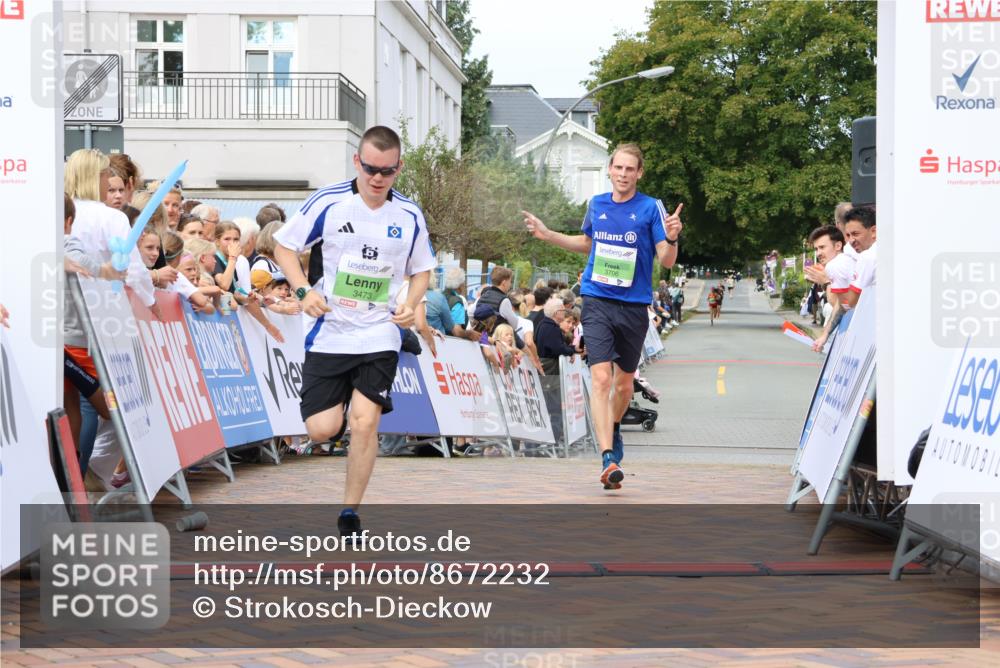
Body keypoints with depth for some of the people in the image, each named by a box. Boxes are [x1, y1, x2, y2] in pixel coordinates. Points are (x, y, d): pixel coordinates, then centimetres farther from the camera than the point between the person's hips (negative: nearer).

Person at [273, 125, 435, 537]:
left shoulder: (410, 216, 2)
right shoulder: (327, 202, -7)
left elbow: (422, 270, 15)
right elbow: (283, 246, 2)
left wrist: (411, 304, -6)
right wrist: (303, 290, -14)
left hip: (379, 335, 1)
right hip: (328, 332, -1)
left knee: (365, 422, -13)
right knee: (321, 431, -6)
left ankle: (349, 515, 2)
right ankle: (336, 405, 34)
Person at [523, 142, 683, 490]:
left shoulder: (651, 208, -5)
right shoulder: (596, 204, 6)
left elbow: (666, 261, -8)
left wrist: (671, 239, -28)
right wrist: (547, 234, 17)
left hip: (634, 305, -1)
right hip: (597, 301, 1)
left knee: (624, 382, 14)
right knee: (601, 378, -15)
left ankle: (613, 428, 45)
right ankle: (609, 458, -20)